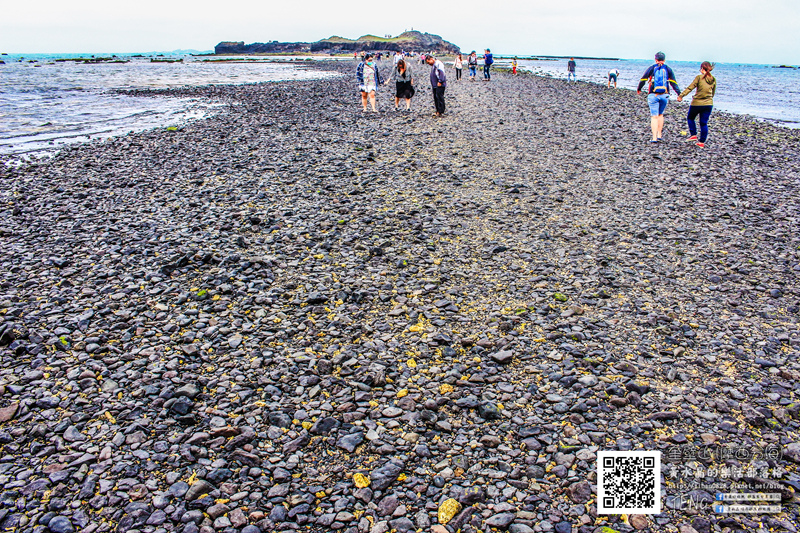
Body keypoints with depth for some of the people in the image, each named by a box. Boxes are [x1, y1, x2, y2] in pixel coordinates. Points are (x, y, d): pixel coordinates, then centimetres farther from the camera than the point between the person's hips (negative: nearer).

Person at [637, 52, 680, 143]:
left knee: (654, 116, -3)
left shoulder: (651, 68, 3)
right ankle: (659, 135, 21)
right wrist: (679, 93, 2)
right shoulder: (668, 69, 7)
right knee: (660, 114, 20)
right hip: (664, 95, 2)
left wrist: (638, 89, 20)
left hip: (653, 95, -2)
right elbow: (674, 82, 2)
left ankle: (654, 138, -12)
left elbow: (643, 79, 5)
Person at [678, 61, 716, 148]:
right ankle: (702, 142, 7)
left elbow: (690, 88, -13)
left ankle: (694, 135, 11)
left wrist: (681, 95, -10)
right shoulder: (713, 80, 6)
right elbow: (713, 93, 15)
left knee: (690, 118, 21)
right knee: (704, 123, 8)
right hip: (708, 103, 4)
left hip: (697, 103, -4)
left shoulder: (699, 77, -9)